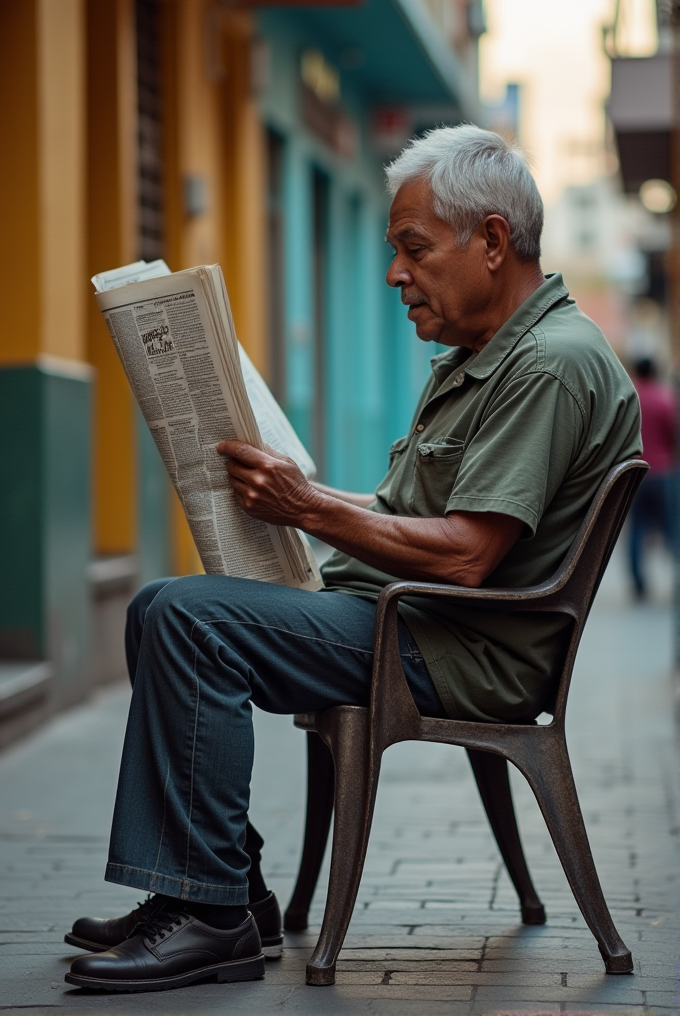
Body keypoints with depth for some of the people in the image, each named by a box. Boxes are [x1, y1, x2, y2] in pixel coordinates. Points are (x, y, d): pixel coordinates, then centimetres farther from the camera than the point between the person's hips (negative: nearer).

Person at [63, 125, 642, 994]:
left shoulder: (552, 362, -16)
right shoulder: (473, 360, 19)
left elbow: (463, 554, -23)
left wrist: (310, 509, -18)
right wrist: (290, 490, 8)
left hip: (469, 653, -11)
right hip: (397, 613, 11)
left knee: (190, 620, -22)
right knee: (165, 612, 9)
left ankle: (214, 915, -18)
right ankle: (227, 884, 7)